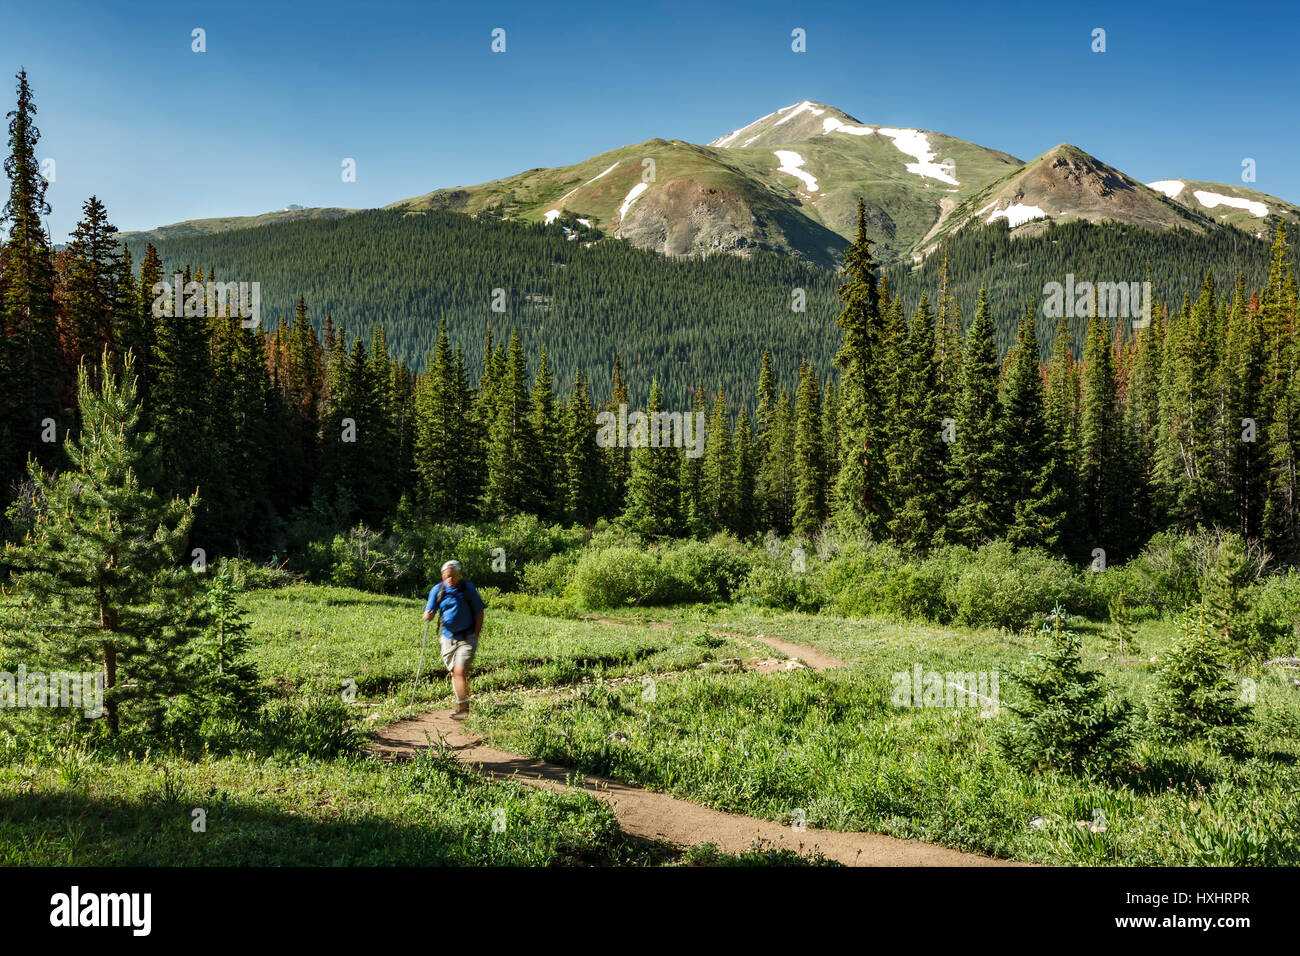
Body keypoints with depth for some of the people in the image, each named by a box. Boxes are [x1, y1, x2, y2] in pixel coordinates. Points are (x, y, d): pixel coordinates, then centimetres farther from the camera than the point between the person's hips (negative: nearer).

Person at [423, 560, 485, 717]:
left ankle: (462, 706, -11)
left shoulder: (468, 588, -8)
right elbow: (429, 613, -2)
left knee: (460, 671, -16)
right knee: (453, 673, 10)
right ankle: (462, 705, 24)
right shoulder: (437, 590, -2)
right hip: (448, 638, 4)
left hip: (467, 638, -4)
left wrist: (476, 636, -7)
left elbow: (479, 613, -2)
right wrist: (428, 616, -27)